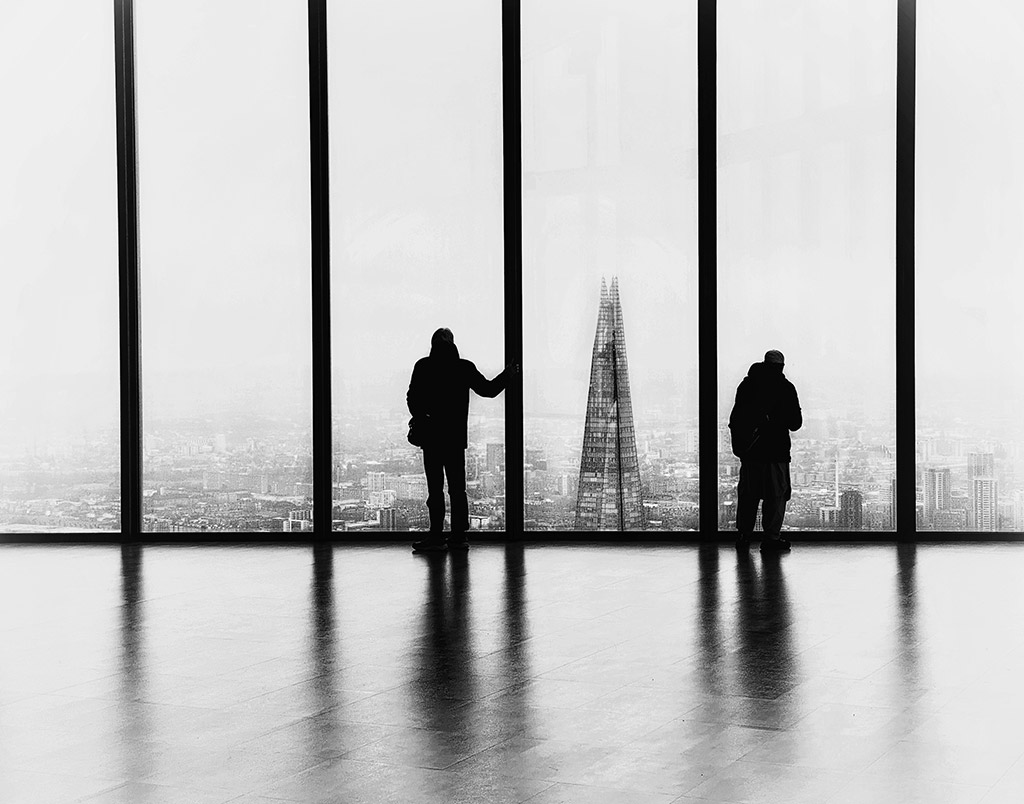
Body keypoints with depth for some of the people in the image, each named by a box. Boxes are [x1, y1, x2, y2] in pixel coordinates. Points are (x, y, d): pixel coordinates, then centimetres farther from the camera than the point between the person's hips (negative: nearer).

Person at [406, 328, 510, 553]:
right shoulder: (465, 368, 1)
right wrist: (508, 374, 25)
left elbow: (413, 399, -4)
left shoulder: (423, 366, -3)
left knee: (435, 488, -1)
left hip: (432, 436, -2)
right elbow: (489, 389, 11)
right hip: (457, 437, 2)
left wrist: (420, 421, 8)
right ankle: (459, 535, 9)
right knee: (457, 488, 8)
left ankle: (437, 536, -3)